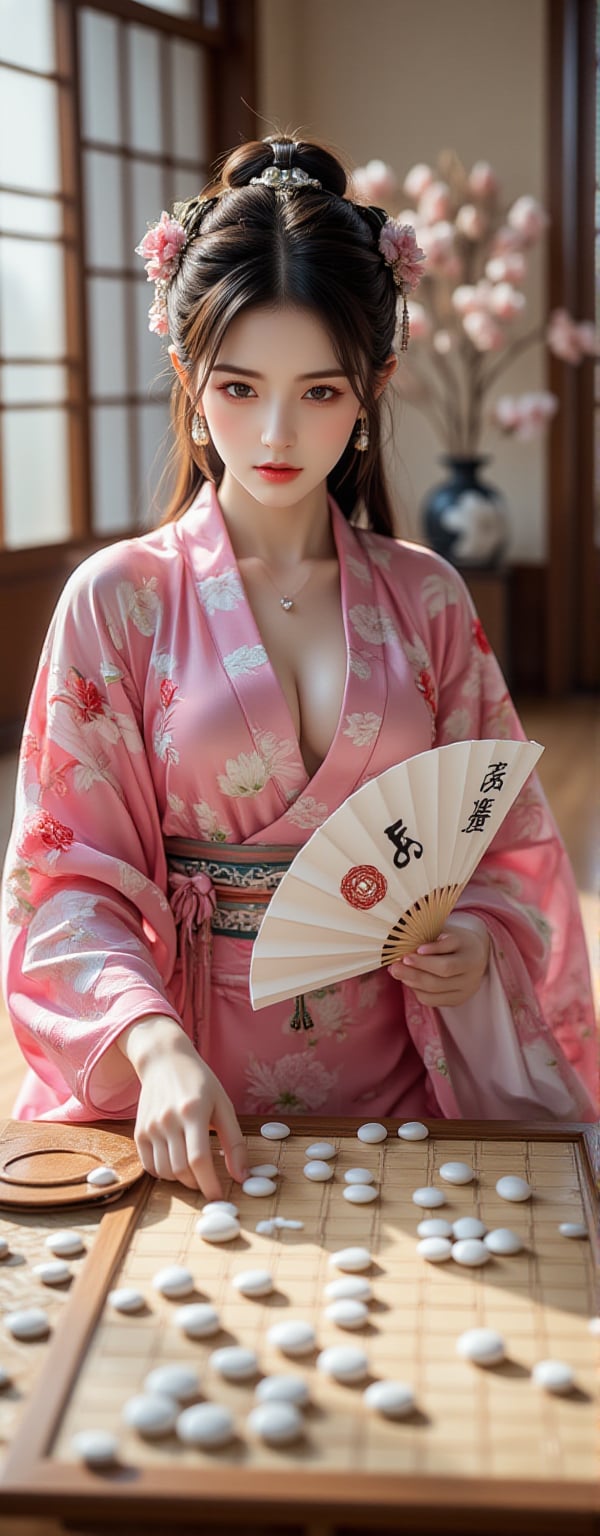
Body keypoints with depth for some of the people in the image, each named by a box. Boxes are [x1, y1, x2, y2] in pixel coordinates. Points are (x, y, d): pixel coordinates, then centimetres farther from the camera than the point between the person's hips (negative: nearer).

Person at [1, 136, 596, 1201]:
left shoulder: (426, 601, 5)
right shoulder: (120, 597, -2)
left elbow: (501, 837, 11)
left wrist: (475, 943, -10)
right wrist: (156, 1044, -21)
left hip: (390, 1068, 2)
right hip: (185, 1090, -1)